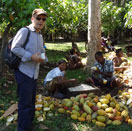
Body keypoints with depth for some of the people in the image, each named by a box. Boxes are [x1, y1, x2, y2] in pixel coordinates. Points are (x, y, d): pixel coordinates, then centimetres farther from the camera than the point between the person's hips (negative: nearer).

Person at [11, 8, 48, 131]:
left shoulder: (40, 36, 15)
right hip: (24, 72, -9)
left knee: (31, 101, 17)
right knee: (25, 103, -6)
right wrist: (31, 57, -21)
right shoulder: (24, 31, -10)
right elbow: (15, 48, -18)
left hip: (34, 74, 9)